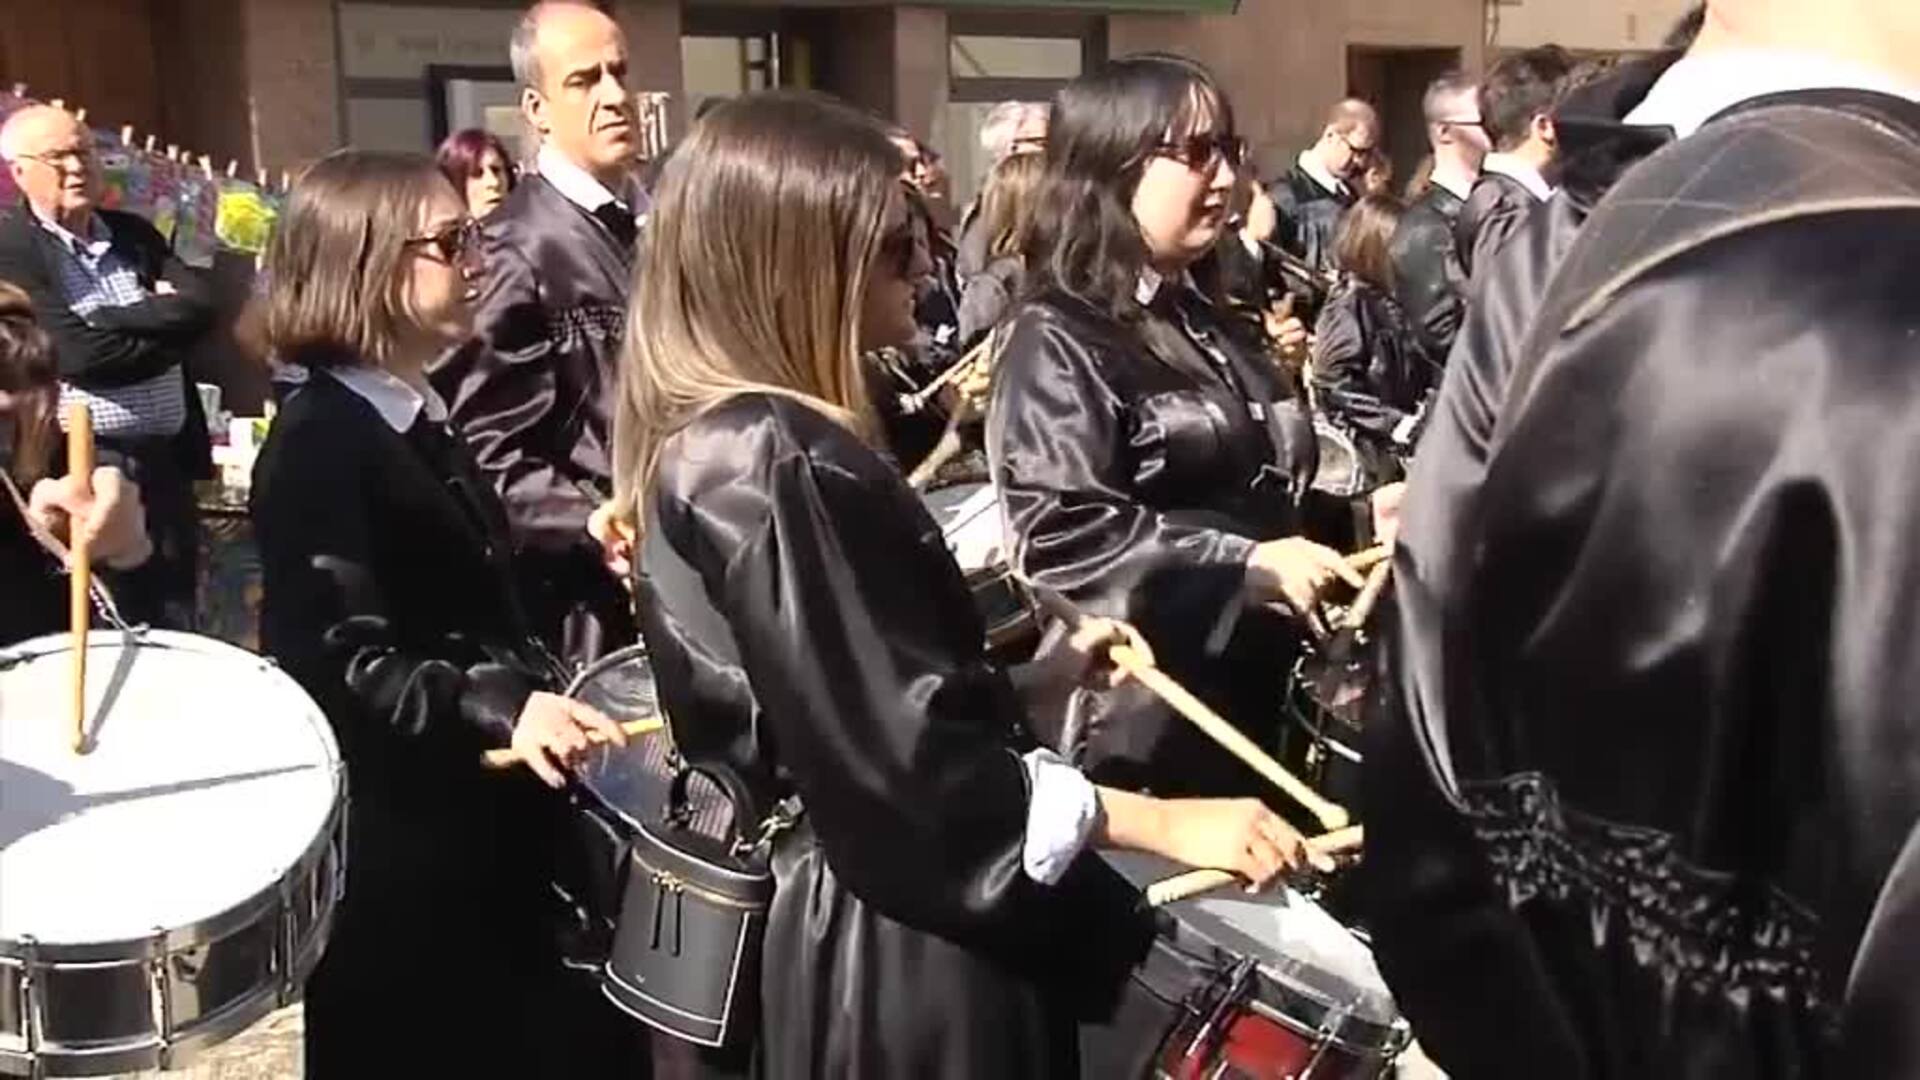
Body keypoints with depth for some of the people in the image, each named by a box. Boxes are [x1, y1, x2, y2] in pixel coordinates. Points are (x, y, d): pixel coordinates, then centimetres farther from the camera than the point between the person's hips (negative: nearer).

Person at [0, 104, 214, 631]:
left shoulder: (135, 235, 12)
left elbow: (200, 307, -3)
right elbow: (81, 354, -17)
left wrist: (110, 317, -12)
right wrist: (163, 326, -4)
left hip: (165, 462, 5)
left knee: (177, 635, 13)